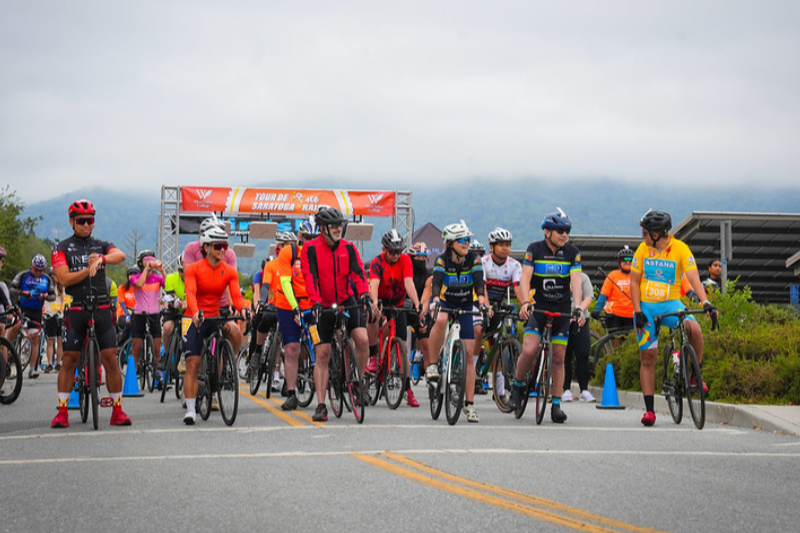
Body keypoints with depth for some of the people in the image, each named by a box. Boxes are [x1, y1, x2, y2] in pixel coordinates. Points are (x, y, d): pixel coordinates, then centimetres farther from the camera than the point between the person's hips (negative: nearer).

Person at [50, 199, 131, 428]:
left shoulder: (102, 246, 10)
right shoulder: (62, 248, 5)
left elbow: (120, 255, -12)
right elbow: (64, 279, -8)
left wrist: (101, 259, -31)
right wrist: (88, 270, -21)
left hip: (102, 309, 1)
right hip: (76, 311, -1)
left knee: (111, 359, -3)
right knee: (69, 361, -1)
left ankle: (117, 411, 3)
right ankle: (62, 412, 4)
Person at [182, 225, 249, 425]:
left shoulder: (229, 272, 1)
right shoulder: (194, 269, -8)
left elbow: (236, 295, -10)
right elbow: (190, 293, -22)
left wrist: (244, 309, -32)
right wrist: (195, 312, -41)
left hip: (215, 318, 3)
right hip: (195, 319, -3)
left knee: (236, 333, -24)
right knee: (192, 365, -10)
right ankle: (190, 409, -9)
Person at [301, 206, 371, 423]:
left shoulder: (348, 248, 1)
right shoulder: (311, 249, -8)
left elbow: (358, 272, -9)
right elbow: (310, 278, -17)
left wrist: (364, 294, -27)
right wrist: (316, 303, -31)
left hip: (347, 302, 2)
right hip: (323, 307, -2)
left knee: (363, 341, -19)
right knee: (322, 354, -3)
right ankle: (321, 405, 1)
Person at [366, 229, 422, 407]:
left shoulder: (405, 260, -14)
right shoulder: (377, 263, -19)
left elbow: (409, 283, -26)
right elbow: (374, 283, -35)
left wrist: (417, 304, -41)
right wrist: (374, 302, -54)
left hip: (398, 305, 2)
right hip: (381, 301, -2)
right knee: (373, 318, -38)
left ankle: (408, 389, -1)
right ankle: (372, 356, -19)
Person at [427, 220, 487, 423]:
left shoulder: (473, 259, -12)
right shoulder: (442, 260, -16)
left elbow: (479, 281, -25)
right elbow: (436, 281, -31)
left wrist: (482, 300, -45)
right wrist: (435, 300, -51)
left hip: (465, 307, 2)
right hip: (445, 302, -2)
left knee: (469, 353, -5)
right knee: (440, 320, -40)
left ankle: (469, 404, -1)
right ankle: (431, 365, -26)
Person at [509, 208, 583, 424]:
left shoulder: (572, 253, -3)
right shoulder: (535, 249, -6)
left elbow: (576, 281, -11)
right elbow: (525, 277, -15)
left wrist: (577, 308, -26)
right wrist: (525, 302, -31)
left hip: (562, 309, 2)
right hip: (538, 307, -2)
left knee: (558, 358, 1)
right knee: (529, 350, -19)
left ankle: (556, 404, 7)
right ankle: (518, 386, 7)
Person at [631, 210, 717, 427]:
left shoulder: (680, 249, -10)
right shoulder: (643, 249, -2)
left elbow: (693, 277, -19)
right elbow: (634, 281, 3)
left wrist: (705, 302, -34)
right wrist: (637, 311, -7)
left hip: (671, 304, -2)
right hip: (646, 306, 2)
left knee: (694, 328, -31)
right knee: (647, 357, -2)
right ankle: (649, 410, 4)